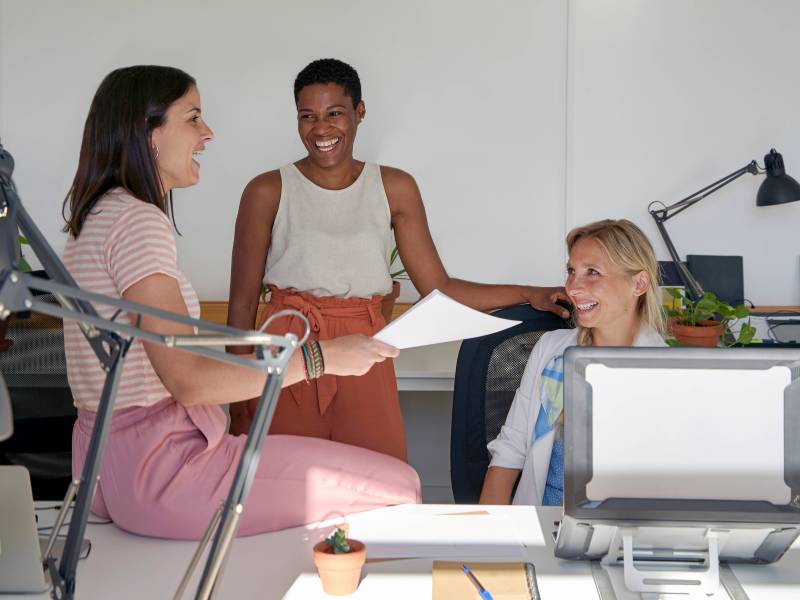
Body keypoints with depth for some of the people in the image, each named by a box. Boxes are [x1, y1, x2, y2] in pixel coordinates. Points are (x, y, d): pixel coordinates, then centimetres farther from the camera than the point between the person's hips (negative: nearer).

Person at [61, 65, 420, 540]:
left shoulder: (98, 216, 15)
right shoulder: (139, 220, -17)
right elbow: (188, 380, -23)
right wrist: (321, 357, -19)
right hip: (156, 466, -10)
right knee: (398, 485, -8)